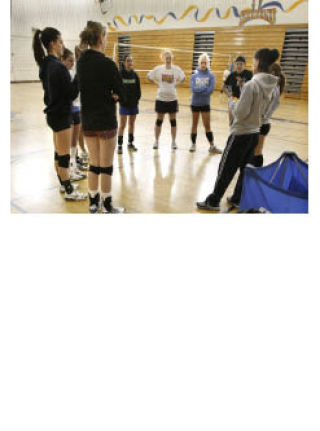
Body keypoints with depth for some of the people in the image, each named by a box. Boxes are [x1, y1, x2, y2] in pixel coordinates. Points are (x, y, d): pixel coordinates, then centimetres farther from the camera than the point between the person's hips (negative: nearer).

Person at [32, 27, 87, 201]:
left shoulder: (45, 64, 8)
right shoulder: (58, 67, -20)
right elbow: (72, 93, -19)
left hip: (53, 113, 9)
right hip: (61, 115, -9)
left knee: (59, 152, 18)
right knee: (64, 155, -1)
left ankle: (63, 183, 32)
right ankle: (69, 192, 9)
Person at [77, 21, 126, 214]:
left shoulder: (81, 62, 5)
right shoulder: (107, 63, -15)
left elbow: (88, 89, 9)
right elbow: (121, 94, -12)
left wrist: (105, 96, -2)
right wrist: (111, 96, 5)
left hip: (87, 120, 7)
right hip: (106, 121, -6)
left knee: (94, 165, 16)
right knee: (106, 167, 4)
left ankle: (94, 203, 26)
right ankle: (107, 208, 15)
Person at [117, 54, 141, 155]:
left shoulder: (134, 74, 4)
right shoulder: (120, 73, -6)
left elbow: (138, 88, 7)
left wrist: (137, 99, -2)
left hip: (133, 103, 4)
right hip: (124, 103, -4)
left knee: (132, 123, 12)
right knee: (122, 124, -6)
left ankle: (130, 143, 24)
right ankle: (120, 145, 0)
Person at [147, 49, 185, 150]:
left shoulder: (176, 69, -1)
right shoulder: (158, 69, -2)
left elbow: (183, 78, 14)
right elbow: (149, 76, 9)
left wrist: (176, 84, 1)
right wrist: (157, 84, 1)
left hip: (172, 98, 0)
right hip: (161, 98, 0)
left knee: (173, 120, 5)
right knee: (159, 120, 6)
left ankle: (173, 142, 14)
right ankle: (156, 141, 16)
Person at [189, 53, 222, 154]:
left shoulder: (211, 75, -2)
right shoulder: (194, 76, 0)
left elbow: (211, 89, -13)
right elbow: (193, 88, -13)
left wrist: (199, 90, -15)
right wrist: (205, 89, -15)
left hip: (205, 104, -1)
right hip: (195, 103, 1)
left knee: (207, 125, -1)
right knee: (194, 124, 11)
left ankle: (212, 146, 3)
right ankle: (193, 144, 21)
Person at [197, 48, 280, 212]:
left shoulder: (251, 85, -20)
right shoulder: (271, 86, 4)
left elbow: (240, 113, -18)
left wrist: (231, 102, -2)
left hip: (241, 133, -8)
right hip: (255, 132, 8)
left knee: (225, 169, 2)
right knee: (245, 169, 16)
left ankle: (213, 201, 12)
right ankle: (238, 199, 28)